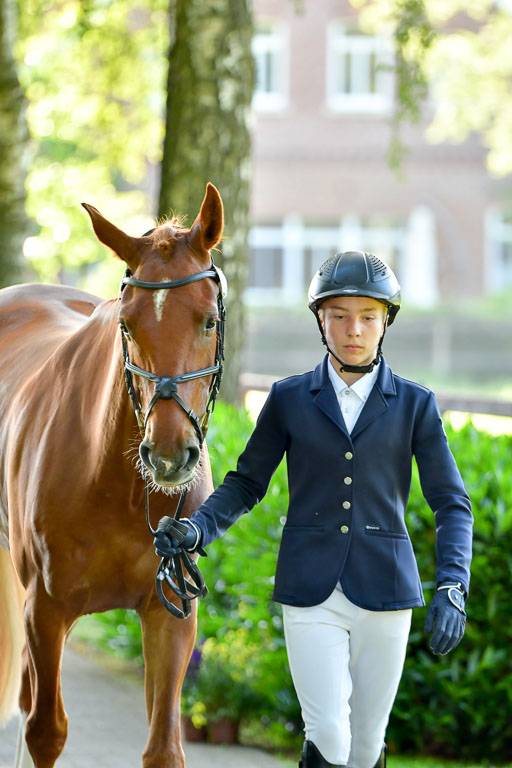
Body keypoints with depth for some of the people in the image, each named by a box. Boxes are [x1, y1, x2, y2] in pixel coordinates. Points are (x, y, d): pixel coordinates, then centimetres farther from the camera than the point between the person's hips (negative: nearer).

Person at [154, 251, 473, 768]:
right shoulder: (290, 400, 3)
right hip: (310, 591, 0)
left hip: (383, 591, 0)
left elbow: (451, 503, -1)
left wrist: (451, 588, -16)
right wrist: (196, 529, -12)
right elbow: (245, 485, 8)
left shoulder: (414, 405, 2)